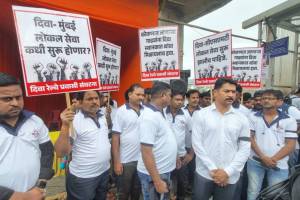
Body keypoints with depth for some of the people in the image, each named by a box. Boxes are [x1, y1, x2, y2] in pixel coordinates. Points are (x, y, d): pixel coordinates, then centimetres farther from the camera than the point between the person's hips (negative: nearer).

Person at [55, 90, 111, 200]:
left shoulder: (102, 117, 1)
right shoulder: (74, 121, -19)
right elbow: (61, 153, -26)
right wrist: (65, 126, -35)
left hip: (104, 171, 6)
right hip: (83, 177, -6)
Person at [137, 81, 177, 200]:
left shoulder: (158, 113, 5)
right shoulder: (149, 116, -24)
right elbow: (146, 152, -26)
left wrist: (175, 157, 17)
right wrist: (157, 181, -24)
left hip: (164, 170, 9)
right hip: (154, 174, -9)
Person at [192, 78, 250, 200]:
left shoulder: (242, 119, 2)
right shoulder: (200, 115, -5)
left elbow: (245, 149, 0)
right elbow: (197, 144, -7)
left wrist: (228, 172, -9)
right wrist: (213, 169, -10)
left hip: (230, 177, 2)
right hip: (204, 174, -1)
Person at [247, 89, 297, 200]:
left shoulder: (289, 120, 0)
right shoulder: (253, 117, 1)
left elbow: (290, 144, -4)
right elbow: (250, 138, -3)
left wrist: (273, 159, -15)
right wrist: (263, 157, -13)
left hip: (279, 165, 0)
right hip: (255, 162, 1)